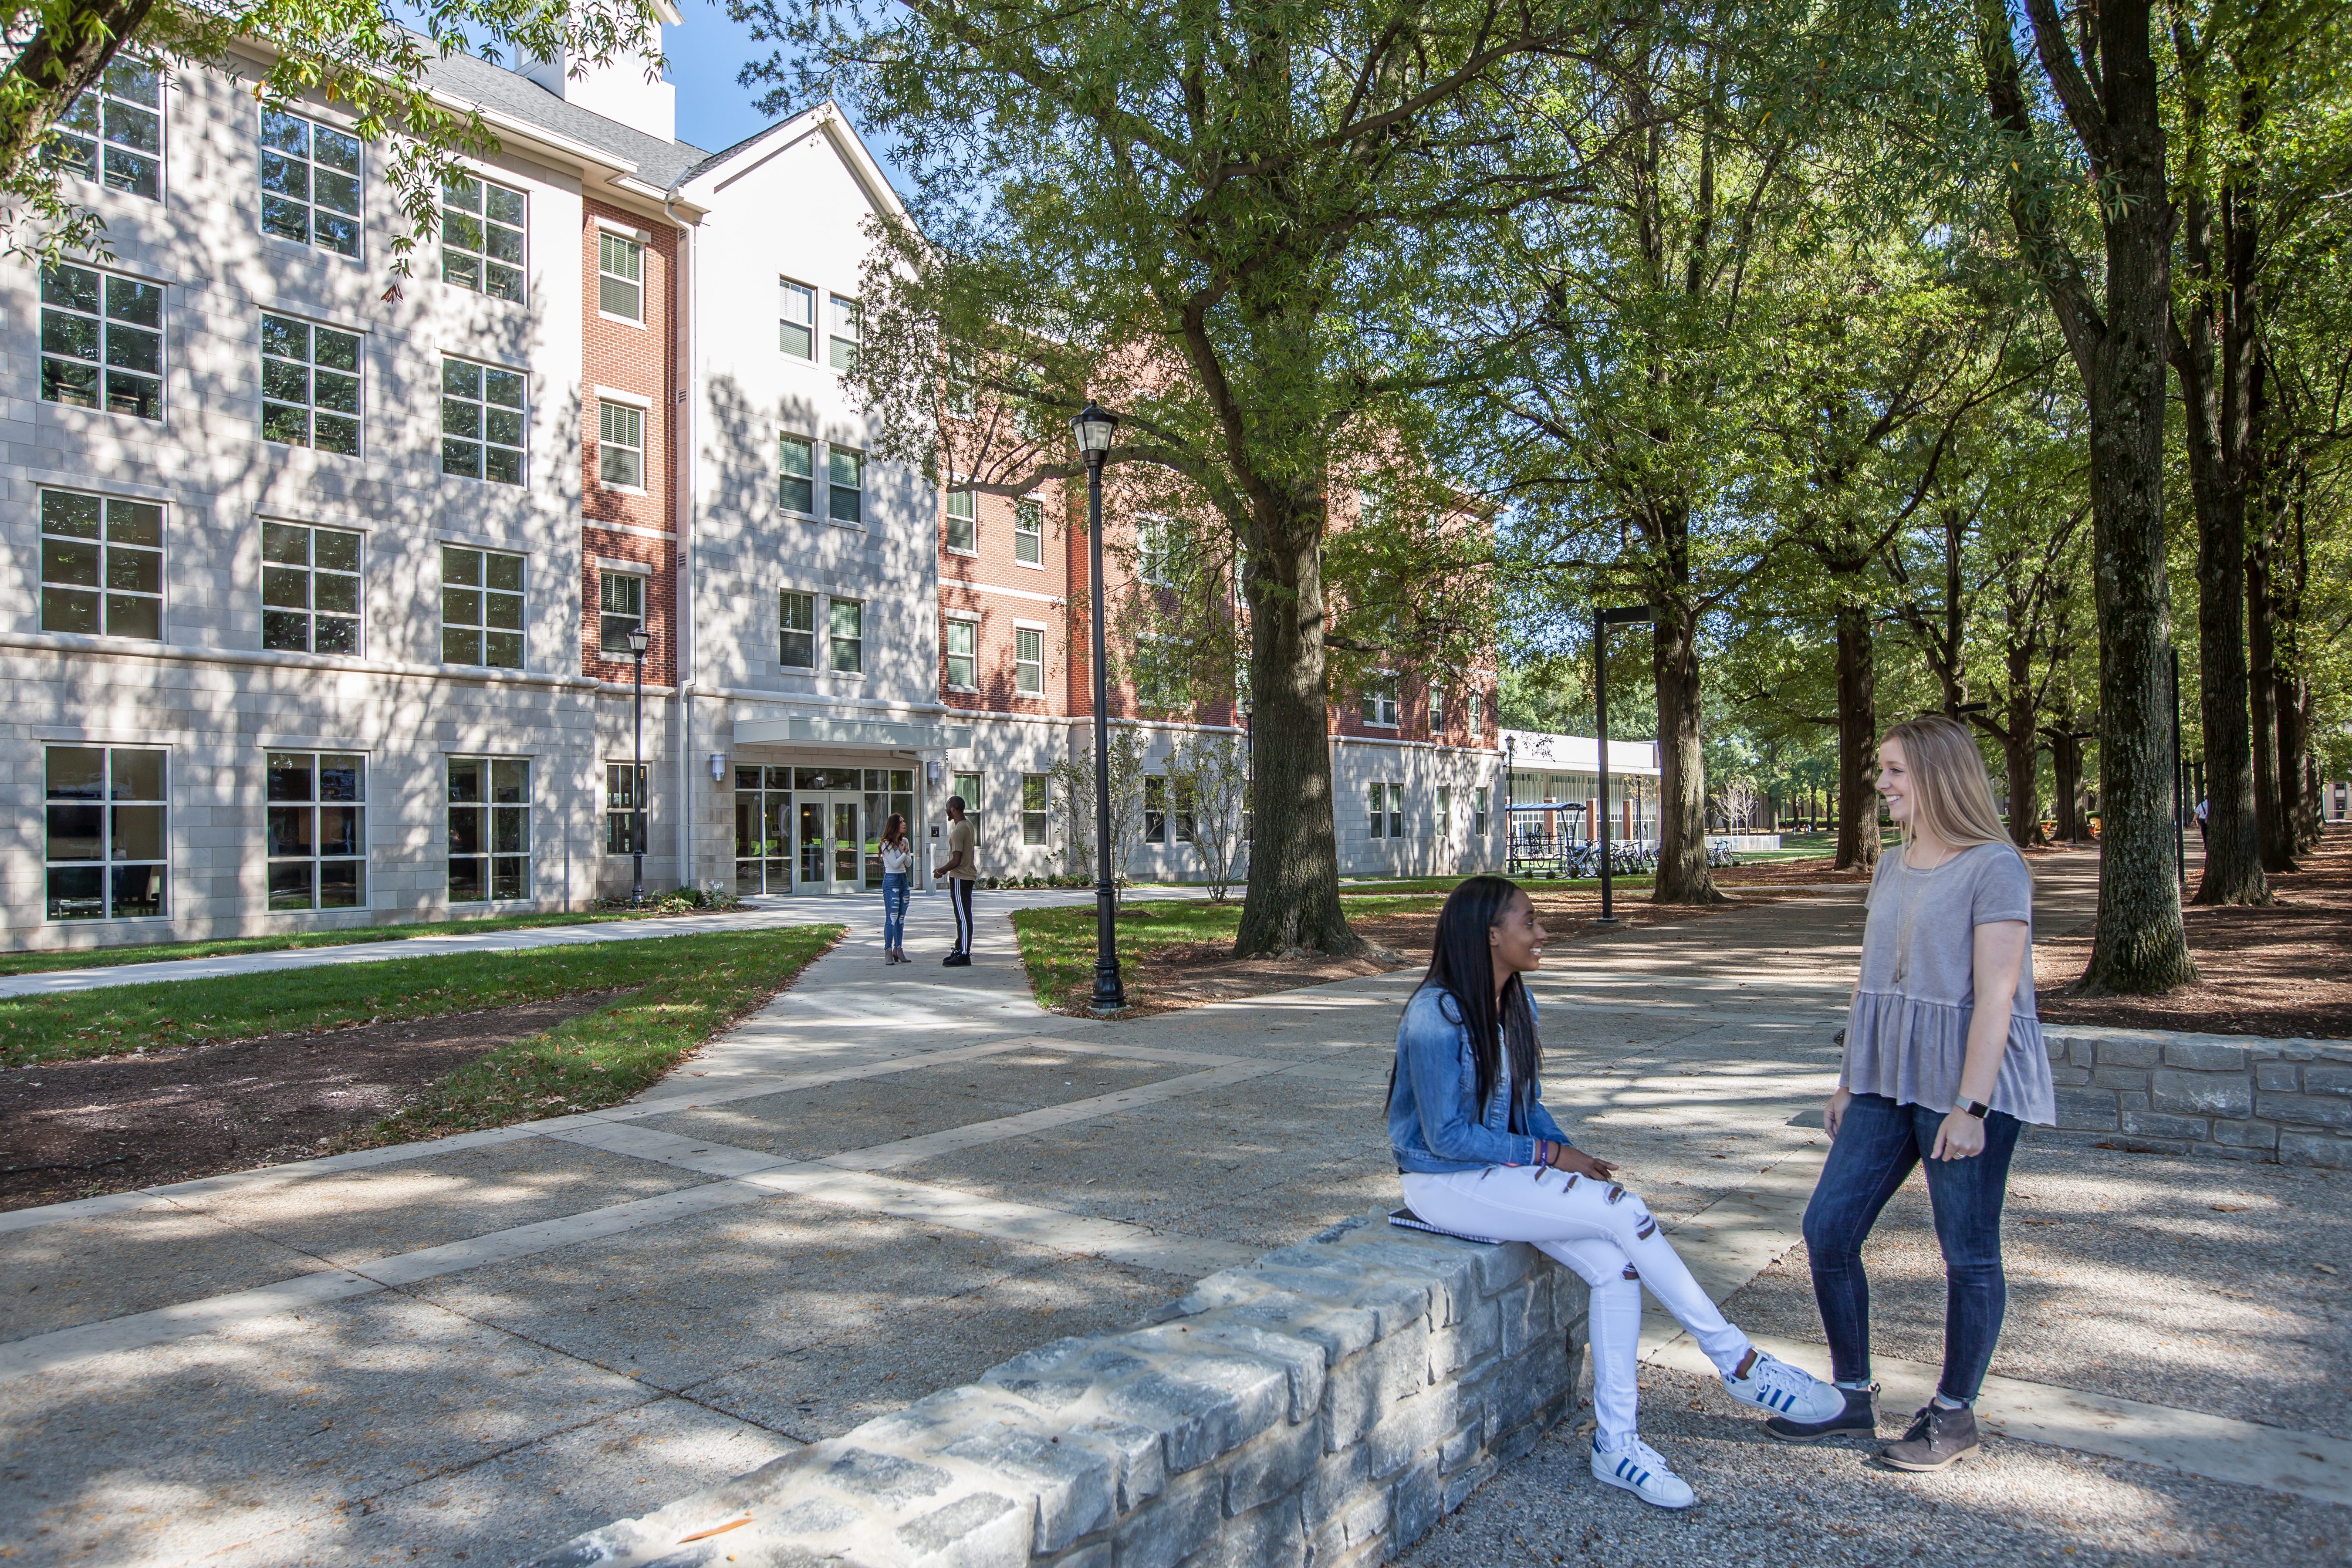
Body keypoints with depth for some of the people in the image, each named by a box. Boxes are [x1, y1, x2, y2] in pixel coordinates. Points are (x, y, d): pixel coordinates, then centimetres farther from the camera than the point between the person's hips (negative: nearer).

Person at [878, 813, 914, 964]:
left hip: (904, 880, 7)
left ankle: (898, 949, 12)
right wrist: (904, 853, -3)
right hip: (891, 881, -7)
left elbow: (909, 864, 9)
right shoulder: (887, 844, -9)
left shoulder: (905, 842, 12)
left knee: (901, 918, 7)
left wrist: (905, 852, -7)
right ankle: (888, 951, -10)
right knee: (892, 918, -11)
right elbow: (895, 864, -14)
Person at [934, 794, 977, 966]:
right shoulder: (968, 825, 12)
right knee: (962, 916, 16)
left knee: (963, 917, -8)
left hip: (960, 878, -10)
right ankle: (960, 950, 25)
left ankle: (964, 956, -7)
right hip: (968, 875, 10)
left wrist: (941, 871, -8)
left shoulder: (958, 831, -20)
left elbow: (956, 860, -23)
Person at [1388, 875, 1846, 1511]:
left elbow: (1527, 1105, 14)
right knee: (1623, 1212, -20)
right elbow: (1446, 1136, -20)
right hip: (1445, 1182, -8)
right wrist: (1549, 1156, -17)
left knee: (1615, 1265, -15)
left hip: (1504, 1168, 8)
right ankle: (1738, 1362, -4)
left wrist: (1571, 1154, -5)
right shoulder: (1436, 1016, -20)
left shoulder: (1517, 1002, 6)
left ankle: (1615, 1443, -5)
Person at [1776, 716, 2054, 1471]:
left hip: (1965, 1086, -7)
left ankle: (1954, 1414, 21)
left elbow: (1995, 994, -15)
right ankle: (1852, 1394, 19)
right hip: (1888, 1085, 8)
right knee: (1827, 1229, 5)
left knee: (1969, 1253, 6)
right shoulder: (1892, 869, 13)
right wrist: (1850, 1081, 16)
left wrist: (1970, 1106, -19)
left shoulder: (1994, 868, -10)